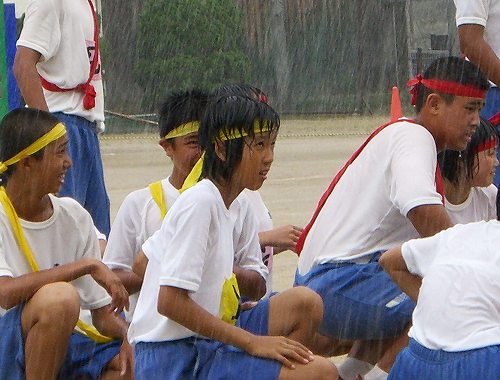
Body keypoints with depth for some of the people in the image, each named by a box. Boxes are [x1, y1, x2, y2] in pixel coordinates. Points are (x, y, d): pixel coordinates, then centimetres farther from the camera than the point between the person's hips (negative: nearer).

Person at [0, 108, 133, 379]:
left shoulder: (74, 217, 7)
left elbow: (102, 309, 8)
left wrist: (124, 336, -15)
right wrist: (87, 265, -25)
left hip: (62, 347, 6)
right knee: (59, 297, -33)